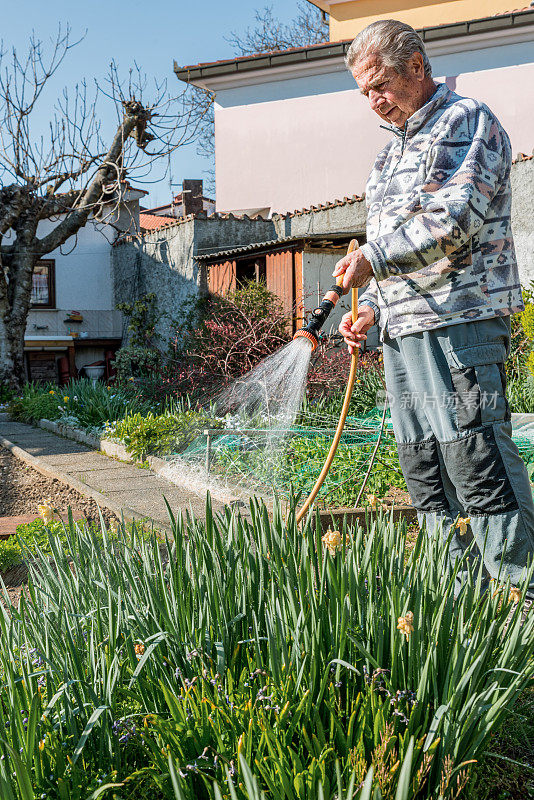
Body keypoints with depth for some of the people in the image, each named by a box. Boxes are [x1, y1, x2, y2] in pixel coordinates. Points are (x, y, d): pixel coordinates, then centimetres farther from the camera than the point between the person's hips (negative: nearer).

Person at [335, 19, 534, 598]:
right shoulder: (391, 153, 25)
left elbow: (455, 223, -15)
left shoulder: (467, 121, 0)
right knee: (423, 465, 7)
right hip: (401, 330, 9)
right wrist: (370, 309, 13)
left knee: (476, 458, -12)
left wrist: (372, 257, -12)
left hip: (459, 319, -8)